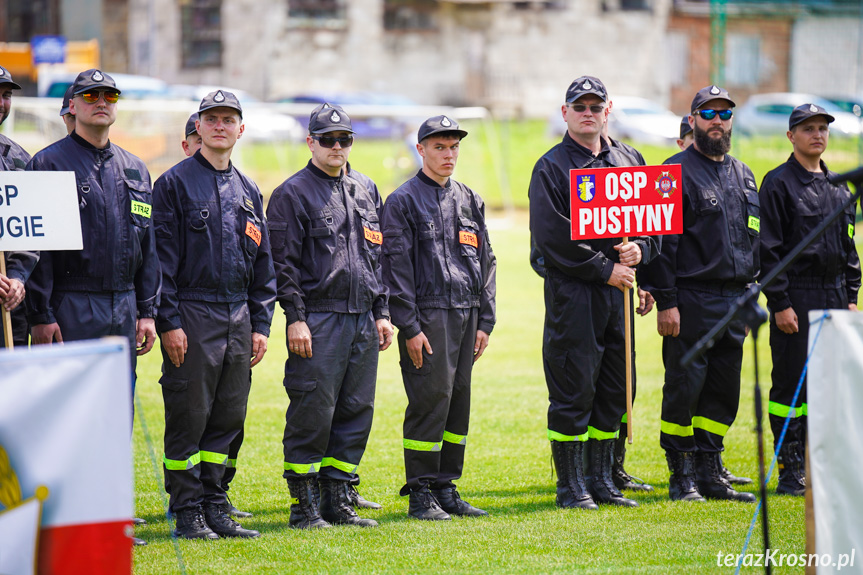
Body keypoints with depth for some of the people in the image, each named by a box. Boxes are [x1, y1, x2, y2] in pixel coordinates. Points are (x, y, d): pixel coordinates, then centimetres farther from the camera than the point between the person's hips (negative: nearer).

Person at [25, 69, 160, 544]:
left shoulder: (134, 170, 15)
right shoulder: (50, 164, -2)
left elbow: (148, 246, 17)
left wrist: (146, 311, 9)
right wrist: (40, 315, -13)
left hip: (123, 307, 6)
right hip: (71, 306, -5)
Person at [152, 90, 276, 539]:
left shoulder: (248, 191, 16)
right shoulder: (175, 183, -2)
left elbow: (263, 264, 19)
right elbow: (162, 257, -7)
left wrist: (261, 325, 11)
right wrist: (168, 321, -14)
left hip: (238, 317, 6)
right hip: (192, 315, -6)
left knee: (227, 417, 7)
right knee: (188, 417, -4)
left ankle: (214, 506, 15)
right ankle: (188, 512, 2)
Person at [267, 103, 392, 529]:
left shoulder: (367, 191, 17)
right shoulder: (293, 193, -3)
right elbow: (283, 262, -7)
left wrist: (382, 312, 15)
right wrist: (296, 318, -13)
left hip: (362, 320, 6)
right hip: (318, 319, -6)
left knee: (357, 412, 7)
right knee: (312, 414, -7)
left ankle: (338, 501, 14)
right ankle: (303, 506, -1)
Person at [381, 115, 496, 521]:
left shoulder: (470, 201, 16)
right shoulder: (403, 201, -3)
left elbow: (486, 262, 18)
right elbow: (397, 267, -7)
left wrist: (485, 322, 10)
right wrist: (410, 327, -13)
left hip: (466, 315, 6)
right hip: (428, 316, -6)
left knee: (459, 400, 7)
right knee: (430, 400, -8)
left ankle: (446, 489, 14)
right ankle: (420, 494, -2)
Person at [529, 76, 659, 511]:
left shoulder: (626, 163, 15)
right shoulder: (551, 168, -4)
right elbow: (554, 238, -12)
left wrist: (639, 248, -5)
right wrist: (605, 269, -15)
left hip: (617, 292, 6)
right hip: (571, 291, -6)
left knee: (614, 389, 9)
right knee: (573, 391, -5)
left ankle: (601, 480, 18)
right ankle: (570, 486, 2)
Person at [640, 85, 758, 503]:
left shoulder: (743, 175, 17)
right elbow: (662, 241, -9)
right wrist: (666, 301, -15)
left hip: (735, 300, 7)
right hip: (692, 300, -7)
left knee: (724, 390, 8)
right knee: (685, 387, -4)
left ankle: (710, 474, 15)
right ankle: (682, 476, 5)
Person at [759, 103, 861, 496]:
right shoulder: (779, 184, -4)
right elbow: (769, 249, -9)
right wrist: (779, 303, -14)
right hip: (796, 297, -6)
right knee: (791, 384, -4)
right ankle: (790, 473, -1)